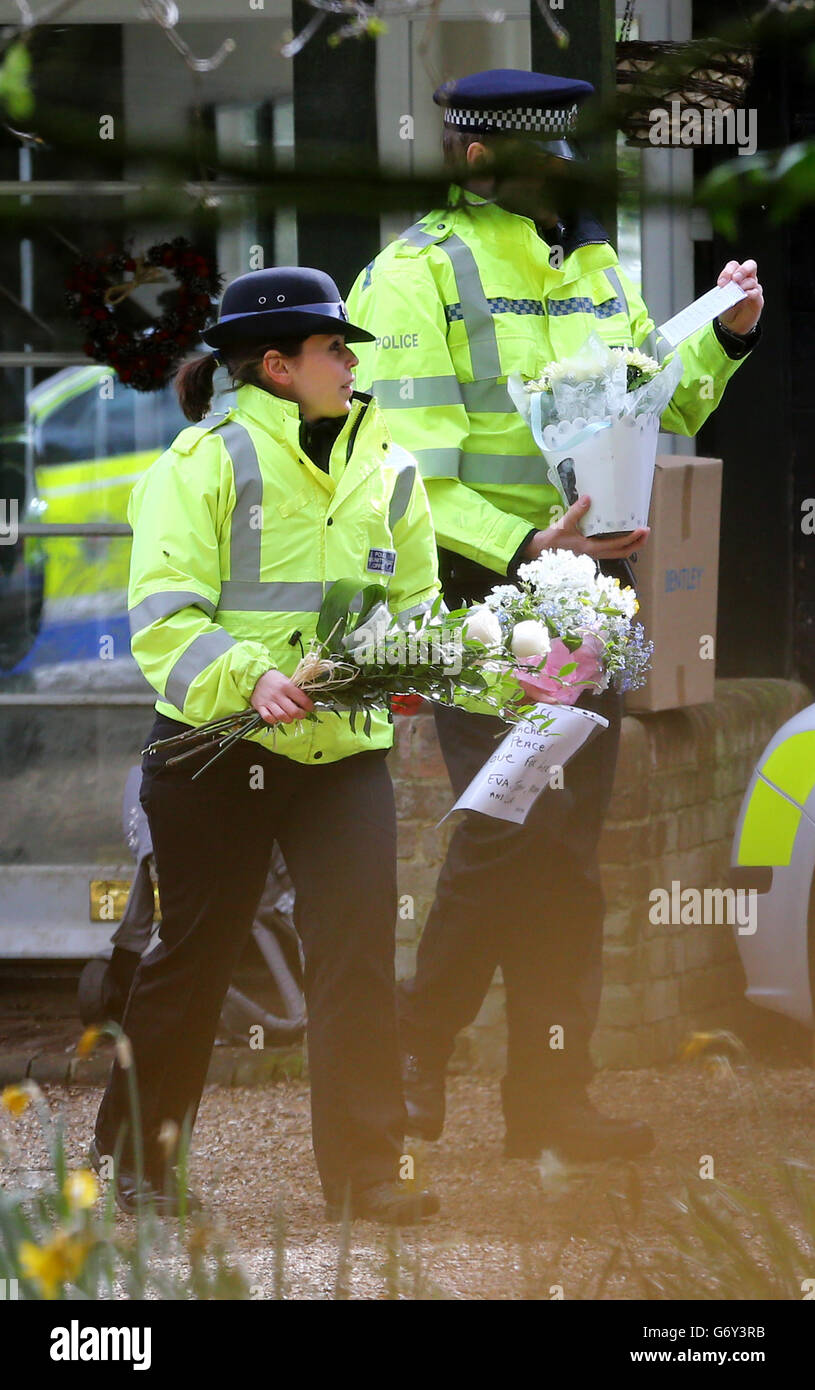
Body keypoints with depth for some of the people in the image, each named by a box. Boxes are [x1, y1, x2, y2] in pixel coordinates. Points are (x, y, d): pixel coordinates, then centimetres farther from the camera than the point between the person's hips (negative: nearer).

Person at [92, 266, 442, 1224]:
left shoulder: (385, 470, 10)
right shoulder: (206, 462, -7)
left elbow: (416, 602, 20)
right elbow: (163, 619, -14)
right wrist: (248, 676, -29)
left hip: (344, 749, 4)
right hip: (216, 750, -4)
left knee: (359, 955, -8)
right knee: (194, 955, 5)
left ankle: (365, 1171, -3)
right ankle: (135, 1156, 21)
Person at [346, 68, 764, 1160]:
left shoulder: (597, 268, 15)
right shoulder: (420, 273, -7)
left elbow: (656, 412, 23)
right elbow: (403, 467, -14)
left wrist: (723, 340, 5)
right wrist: (518, 548, -26)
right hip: (477, 589, -7)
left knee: (569, 850, 5)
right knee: (511, 826, -16)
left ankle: (550, 1096, 8)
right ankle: (419, 1042, 1)